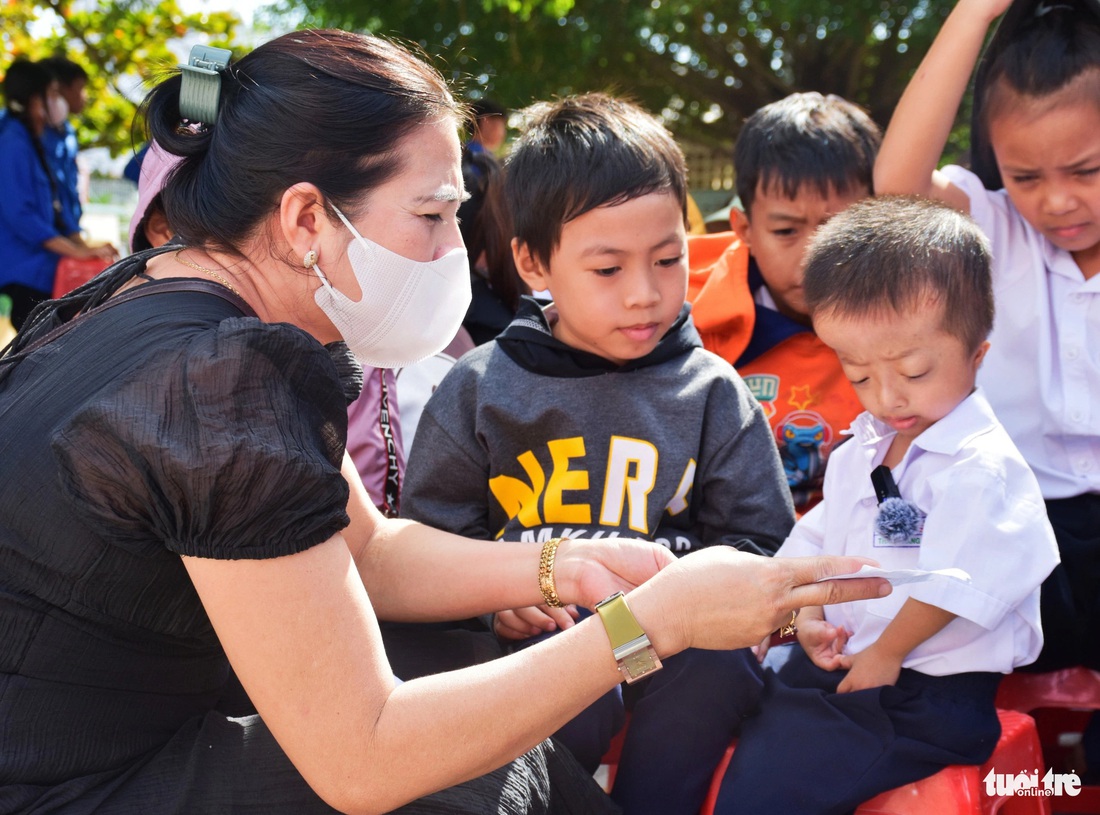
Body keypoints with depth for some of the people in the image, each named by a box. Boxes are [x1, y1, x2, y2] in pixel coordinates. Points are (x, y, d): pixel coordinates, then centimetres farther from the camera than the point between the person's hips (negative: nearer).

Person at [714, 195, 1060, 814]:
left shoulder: (983, 469, -14)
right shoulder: (858, 455, 14)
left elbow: (953, 587, -18)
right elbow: (817, 542, 19)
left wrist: (886, 654, -9)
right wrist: (810, 618, 2)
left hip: (923, 699, -8)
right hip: (840, 663, 9)